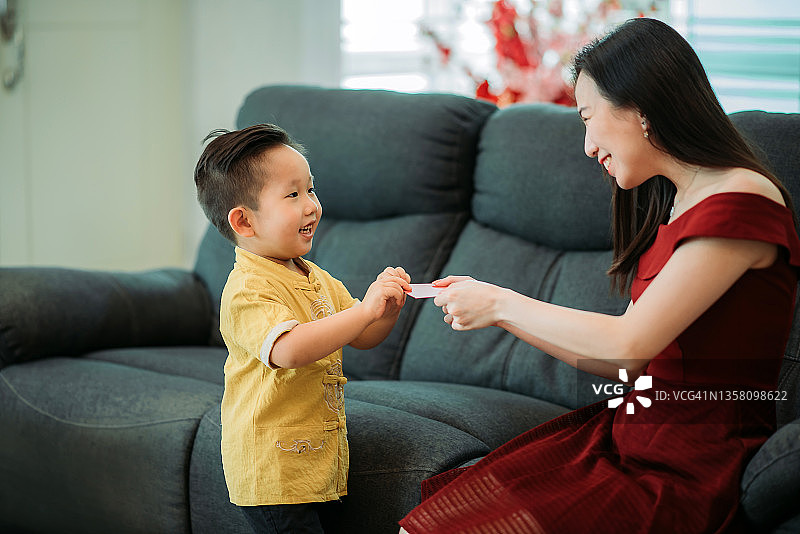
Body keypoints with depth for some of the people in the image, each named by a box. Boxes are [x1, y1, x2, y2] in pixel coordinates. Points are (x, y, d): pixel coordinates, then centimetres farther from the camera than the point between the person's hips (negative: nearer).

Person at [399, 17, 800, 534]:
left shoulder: (741, 201, -14)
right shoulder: (675, 204, 16)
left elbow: (631, 340, -17)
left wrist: (503, 303, -4)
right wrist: (496, 310, 14)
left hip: (693, 471, -8)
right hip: (629, 434, 8)